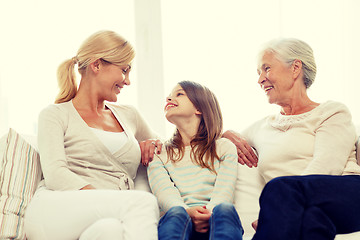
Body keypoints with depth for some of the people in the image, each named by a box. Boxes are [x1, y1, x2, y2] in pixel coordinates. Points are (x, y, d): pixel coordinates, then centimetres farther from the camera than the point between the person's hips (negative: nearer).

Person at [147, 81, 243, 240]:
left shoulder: (224, 147, 18)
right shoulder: (158, 154, 19)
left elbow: (224, 191, 1)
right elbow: (164, 193, 0)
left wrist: (208, 215, -23)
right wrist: (188, 213, -24)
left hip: (213, 222, 0)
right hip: (182, 223, 0)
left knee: (225, 209, -36)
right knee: (176, 213, -36)